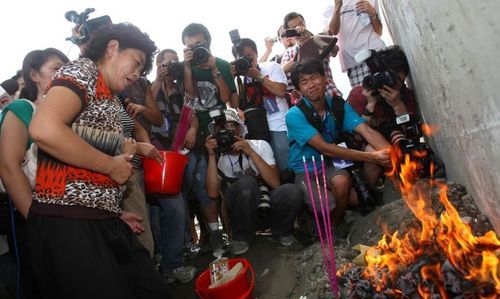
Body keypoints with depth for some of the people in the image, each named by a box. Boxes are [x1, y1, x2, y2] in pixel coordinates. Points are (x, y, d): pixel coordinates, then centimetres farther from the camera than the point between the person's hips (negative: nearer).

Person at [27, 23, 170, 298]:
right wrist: (112, 166, -14)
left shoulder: (111, 99, 20)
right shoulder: (82, 70, -6)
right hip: (65, 222, -8)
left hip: (104, 221, 9)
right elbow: (44, 130, -24)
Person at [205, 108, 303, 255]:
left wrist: (251, 152, -21)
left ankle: (281, 231, 3)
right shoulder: (217, 157, -1)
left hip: (267, 206, 1)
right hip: (243, 214, -1)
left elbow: (275, 183, -15)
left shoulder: (260, 145, -2)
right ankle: (241, 237, -7)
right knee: (246, 182, -32)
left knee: (291, 191, -30)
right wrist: (212, 156, -19)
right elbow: (213, 193, -16)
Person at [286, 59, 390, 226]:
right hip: (303, 172, -3)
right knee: (328, 206, -27)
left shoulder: (339, 106, -3)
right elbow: (325, 148, -26)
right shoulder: (295, 115, -18)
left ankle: (335, 225, -1)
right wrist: (370, 157, -30)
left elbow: (367, 131, -16)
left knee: (341, 181, -29)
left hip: (328, 167, 4)